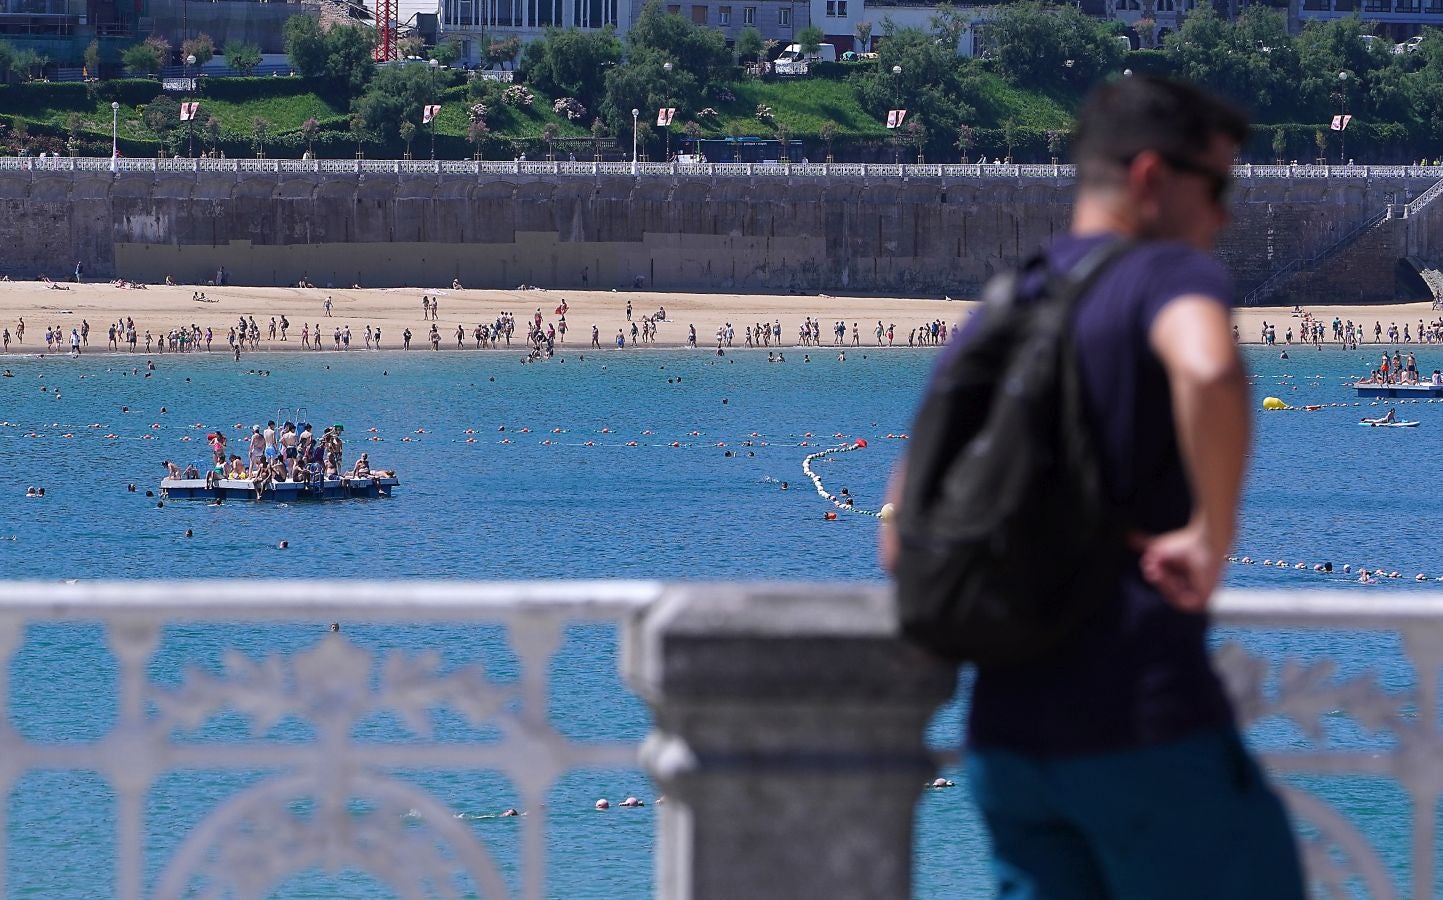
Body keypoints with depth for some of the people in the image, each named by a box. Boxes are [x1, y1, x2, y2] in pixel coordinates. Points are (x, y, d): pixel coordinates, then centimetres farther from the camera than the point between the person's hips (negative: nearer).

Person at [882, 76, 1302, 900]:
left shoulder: (989, 318, 17)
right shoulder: (1171, 275, -5)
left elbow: (903, 539, 17)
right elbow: (1209, 370, -32)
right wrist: (1212, 536, -21)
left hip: (1009, 730, 7)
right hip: (1146, 718, -7)